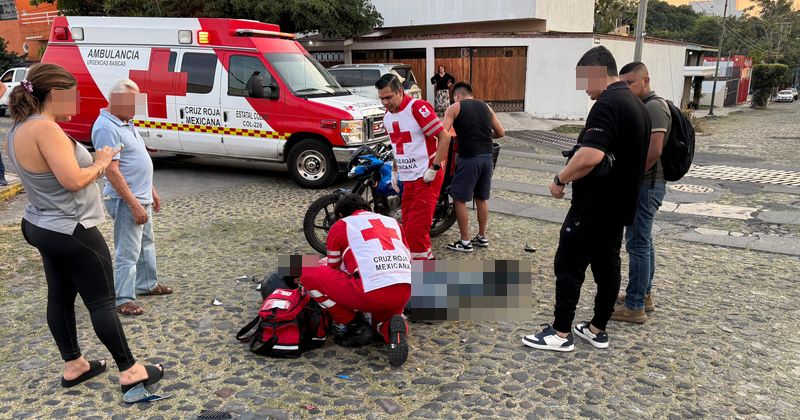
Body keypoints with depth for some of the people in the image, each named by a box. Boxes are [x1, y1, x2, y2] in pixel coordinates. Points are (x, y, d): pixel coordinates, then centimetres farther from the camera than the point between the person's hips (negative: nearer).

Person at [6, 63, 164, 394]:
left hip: (43, 227, 10)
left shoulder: (19, 129, 7)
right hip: (72, 231, -10)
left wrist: (94, 162, 5)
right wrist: (101, 164, -12)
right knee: (101, 302, -2)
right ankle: (130, 371, 8)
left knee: (60, 297, 17)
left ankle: (73, 365, 30)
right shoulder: (45, 129, -25)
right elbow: (73, 181, -30)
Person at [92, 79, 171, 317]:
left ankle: (147, 284, 35)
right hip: (126, 200, -10)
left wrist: (151, 192, 20)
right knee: (127, 252, -3)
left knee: (146, 244, 21)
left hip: (141, 197, 10)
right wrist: (134, 204, -24)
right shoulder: (107, 128, -20)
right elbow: (112, 171, -24)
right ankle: (123, 299, 6)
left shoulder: (125, 123, 12)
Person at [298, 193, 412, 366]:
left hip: (370, 291, -5)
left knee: (307, 273, 10)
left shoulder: (340, 225, 16)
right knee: (383, 311, 39)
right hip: (405, 293, 6)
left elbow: (333, 269, 24)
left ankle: (352, 325, 11)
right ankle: (390, 328, 3)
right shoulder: (392, 221, 27)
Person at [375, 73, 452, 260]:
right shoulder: (387, 117, 10)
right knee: (408, 224, 12)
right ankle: (426, 259, 26)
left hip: (426, 178, -8)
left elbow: (444, 137, -17)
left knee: (416, 227, -10)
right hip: (407, 178, 8)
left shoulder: (417, 108, -15)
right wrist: (394, 171, 18)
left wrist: (434, 168, -18)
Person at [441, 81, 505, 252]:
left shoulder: (454, 108, 0)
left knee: (460, 200, 5)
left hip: (469, 159, -6)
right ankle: (482, 237, 28)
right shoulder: (486, 107, 15)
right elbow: (501, 133, 16)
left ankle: (465, 242, 9)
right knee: (482, 199, 18)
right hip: (487, 157, 6)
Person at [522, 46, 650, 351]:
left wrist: (560, 179, -17)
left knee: (569, 266, -1)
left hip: (595, 206, -10)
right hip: (618, 204, 10)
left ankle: (561, 333, 7)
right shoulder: (636, 104, 13)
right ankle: (598, 329, 24)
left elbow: (591, 156, -32)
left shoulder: (607, 103, -20)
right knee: (607, 264, 13)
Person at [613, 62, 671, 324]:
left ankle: (634, 306, 0)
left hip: (645, 185, -10)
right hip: (644, 184, 10)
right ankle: (644, 295, 29)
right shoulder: (645, 106, 16)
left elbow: (654, 150, -25)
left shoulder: (653, 107, -16)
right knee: (642, 241, 17)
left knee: (638, 243, -6)